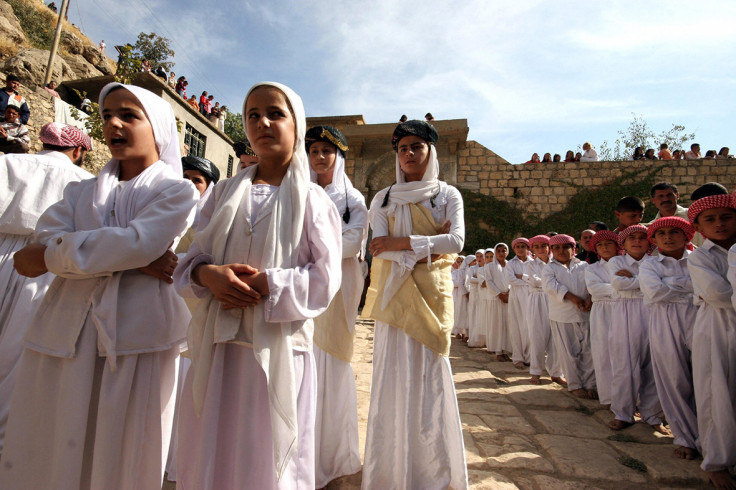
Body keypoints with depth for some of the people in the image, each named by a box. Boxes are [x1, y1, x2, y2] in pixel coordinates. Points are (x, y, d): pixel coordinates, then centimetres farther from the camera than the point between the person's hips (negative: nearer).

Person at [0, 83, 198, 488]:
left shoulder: (177, 192, 3)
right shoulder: (81, 192, 17)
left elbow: (140, 242, -15)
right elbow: (45, 244, -1)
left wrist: (50, 256, -6)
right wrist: (130, 261, -15)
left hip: (136, 339, -4)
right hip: (64, 335, 4)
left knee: (121, 455, 6)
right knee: (42, 454, 11)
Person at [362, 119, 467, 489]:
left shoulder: (447, 195, 7)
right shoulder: (384, 198, 9)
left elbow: (456, 241, -10)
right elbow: (379, 247, -4)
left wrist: (401, 242, -14)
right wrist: (427, 250, -12)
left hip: (432, 294, -1)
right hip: (394, 294, 1)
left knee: (430, 375, 2)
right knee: (393, 374, 3)